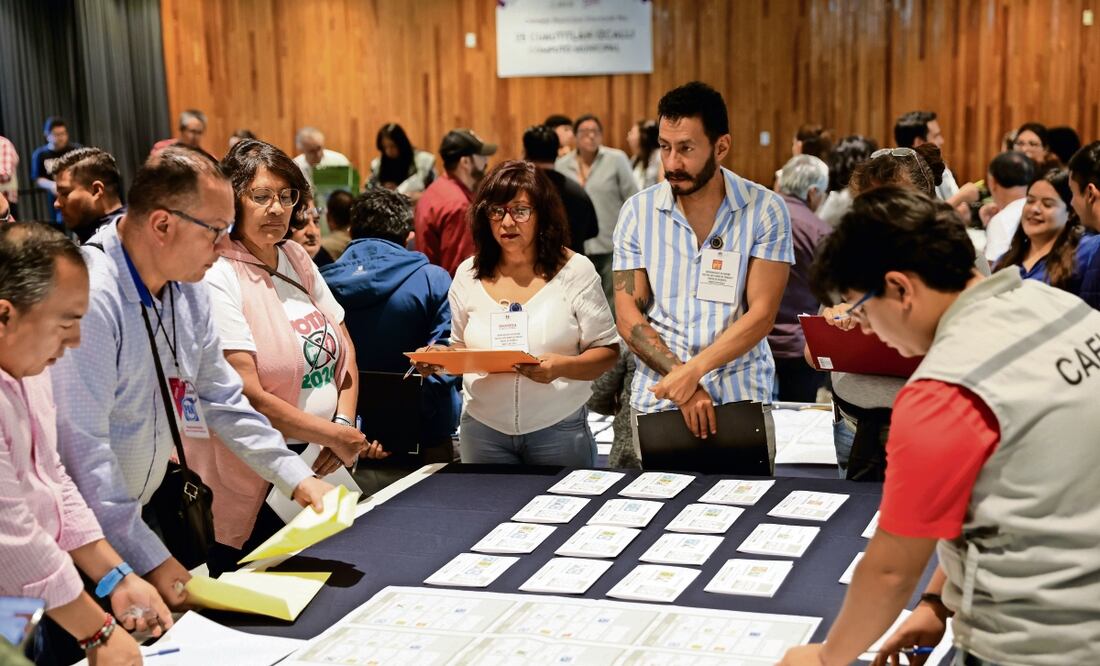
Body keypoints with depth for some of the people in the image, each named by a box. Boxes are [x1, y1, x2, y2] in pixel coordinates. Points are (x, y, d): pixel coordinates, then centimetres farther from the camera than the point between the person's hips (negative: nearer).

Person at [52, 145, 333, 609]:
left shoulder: (187, 290, 1)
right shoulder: (88, 297, -26)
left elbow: (221, 398, 9)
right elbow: (82, 446, -28)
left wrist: (297, 478, 0)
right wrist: (147, 558, -27)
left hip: (140, 510, 8)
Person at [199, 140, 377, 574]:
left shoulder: (297, 258, 9)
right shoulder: (216, 279, -15)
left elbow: (344, 350, 12)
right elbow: (248, 398, -20)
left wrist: (345, 425, -3)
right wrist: (336, 435, -15)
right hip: (252, 485, -7)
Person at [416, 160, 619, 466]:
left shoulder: (575, 271, -5)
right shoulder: (468, 274, 5)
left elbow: (607, 352, -4)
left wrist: (562, 367, -22)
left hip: (559, 428, -2)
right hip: (484, 429, 2)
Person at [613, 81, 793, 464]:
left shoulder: (765, 210, -4)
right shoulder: (638, 212, 2)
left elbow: (761, 315, -9)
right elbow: (628, 316, -1)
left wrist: (694, 369, -21)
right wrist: (682, 383, -13)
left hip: (742, 399, -1)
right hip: (657, 401, 2)